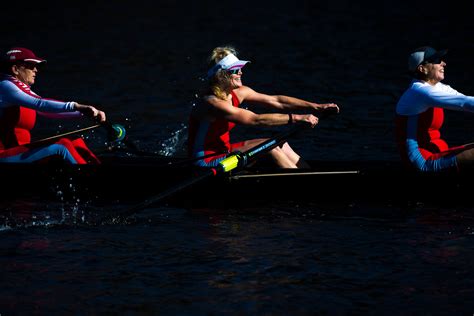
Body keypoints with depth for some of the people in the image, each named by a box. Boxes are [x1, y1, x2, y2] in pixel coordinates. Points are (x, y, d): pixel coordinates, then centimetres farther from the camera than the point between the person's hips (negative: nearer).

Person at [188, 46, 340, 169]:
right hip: (206, 163, -9)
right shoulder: (213, 103, -26)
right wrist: (297, 118, -30)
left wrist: (317, 107, -3)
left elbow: (276, 101, 2)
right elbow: (256, 120, -30)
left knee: (280, 145, 2)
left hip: (223, 150, 9)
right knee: (271, 147, -17)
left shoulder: (238, 93, 1)